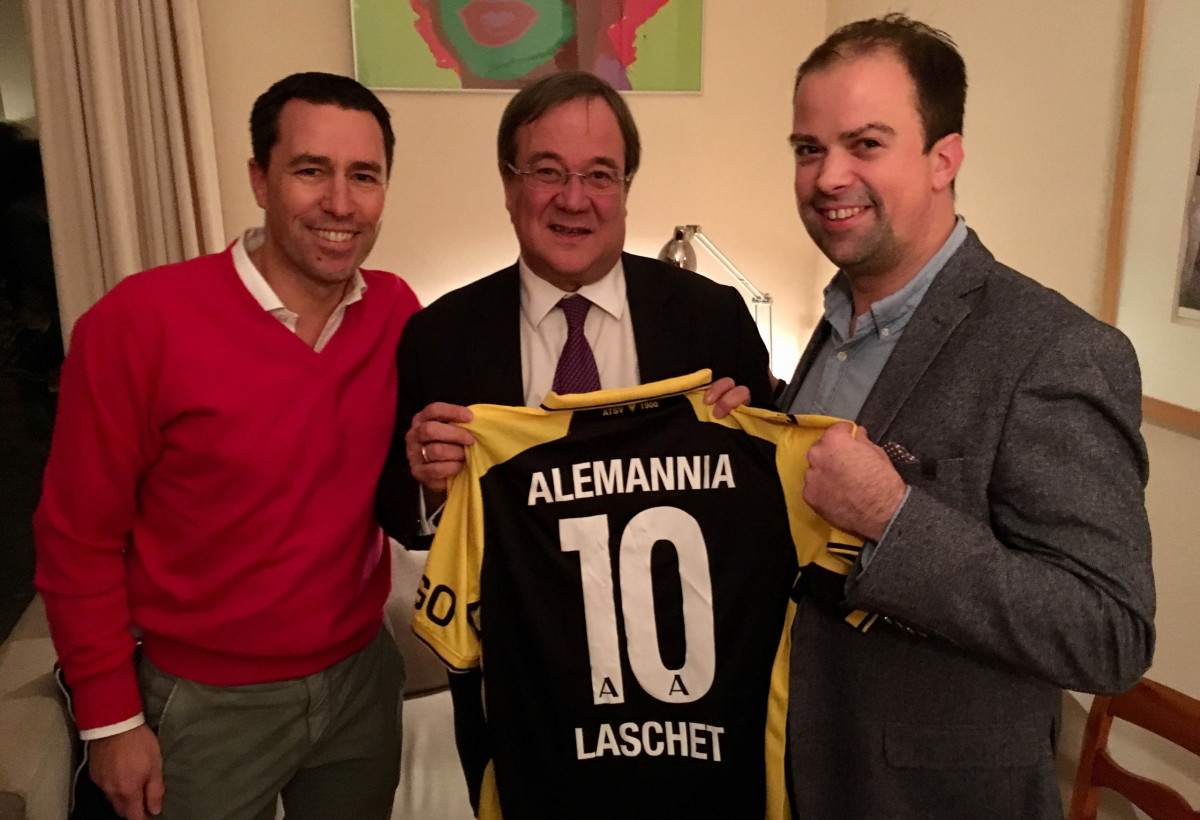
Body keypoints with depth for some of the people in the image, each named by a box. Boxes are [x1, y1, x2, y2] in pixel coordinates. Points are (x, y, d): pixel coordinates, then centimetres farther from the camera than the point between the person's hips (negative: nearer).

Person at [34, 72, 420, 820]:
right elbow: (79, 538, -11)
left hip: (364, 674, 4)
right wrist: (111, 716, -6)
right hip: (209, 702, -3)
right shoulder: (140, 321, -20)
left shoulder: (398, 313, -7)